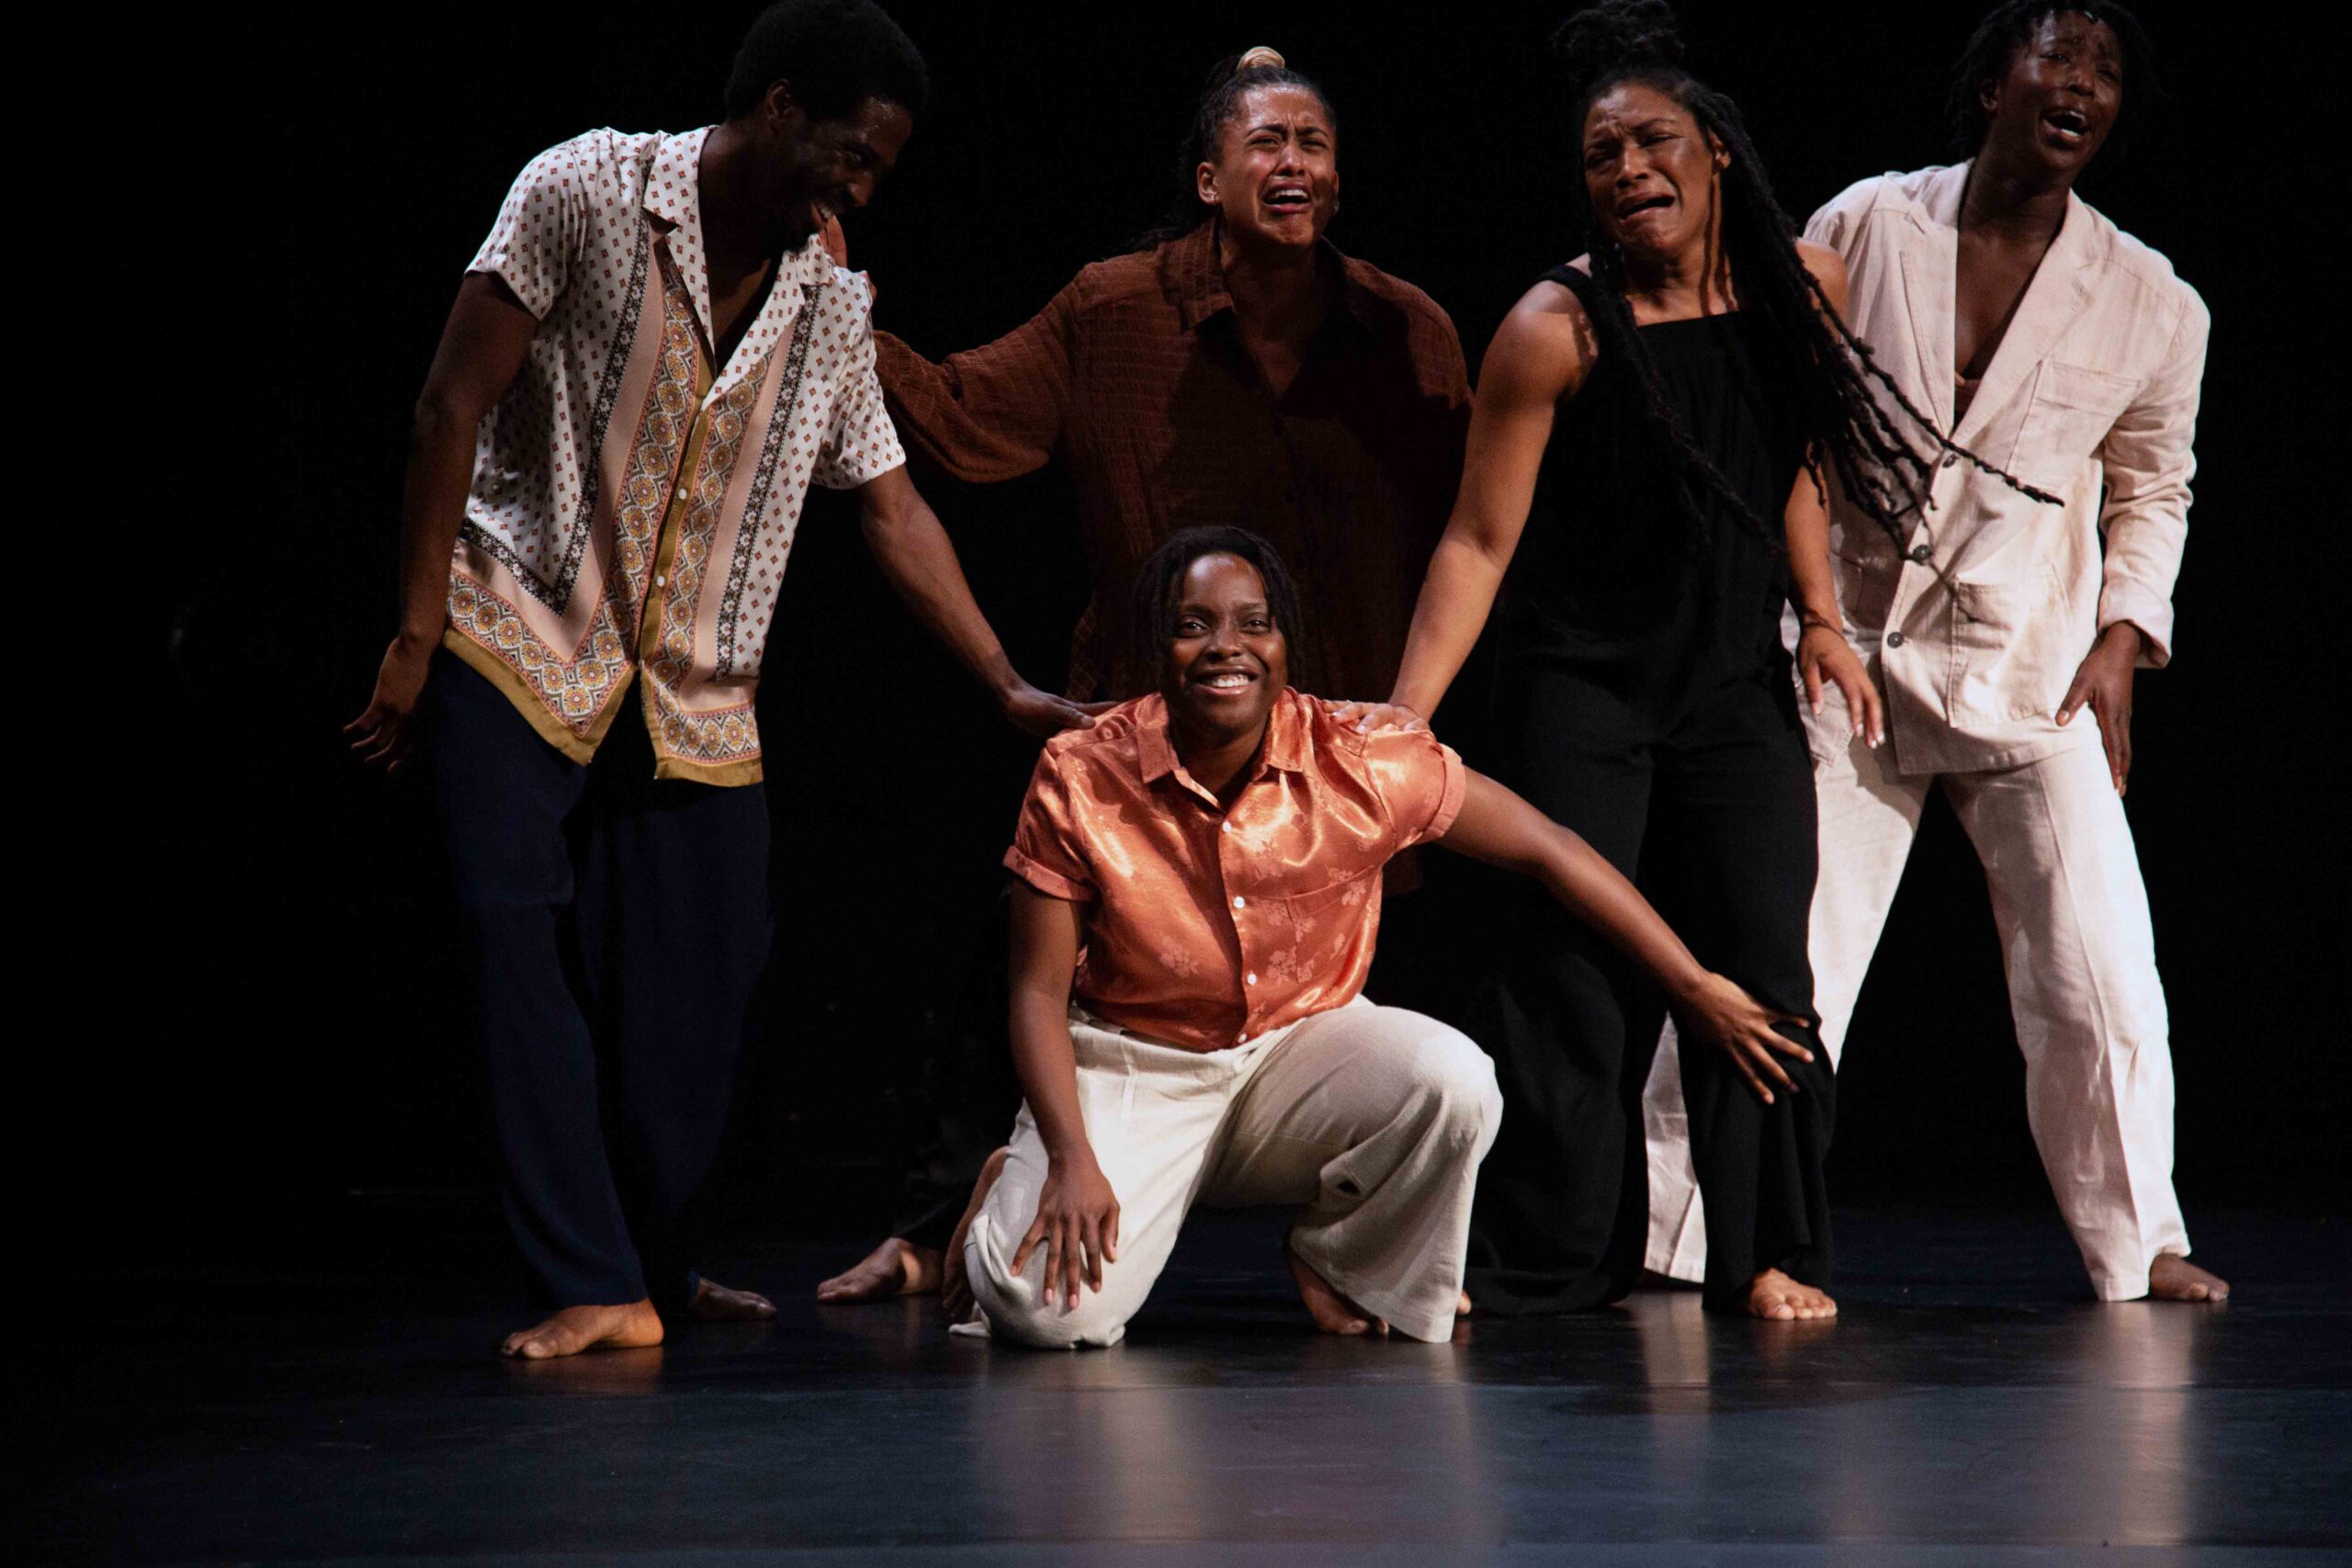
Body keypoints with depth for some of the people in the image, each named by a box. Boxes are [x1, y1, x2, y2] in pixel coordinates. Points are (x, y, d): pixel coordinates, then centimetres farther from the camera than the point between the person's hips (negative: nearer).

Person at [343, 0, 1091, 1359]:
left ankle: (657, 1267, 19)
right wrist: (417, 638, -11)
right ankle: (594, 1285, -13)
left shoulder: (830, 304, 6)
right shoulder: (585, 196, -10)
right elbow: (456, 408, -9)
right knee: (528, 954, -13)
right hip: (518, 645, -5)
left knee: (709, 968, 2)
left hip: (694, 686, 5)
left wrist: (1007, 682, 8)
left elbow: (893, 505, 13)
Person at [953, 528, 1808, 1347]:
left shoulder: (1363, 765, -16)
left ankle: (1339, 1264, 2)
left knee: (1454, 1079, -31)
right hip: (1134, 1069, -2)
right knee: (1048, 1308, -26)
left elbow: (1546, 847, -6)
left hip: (1304, 1047, 2)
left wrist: (1695, 988, -3)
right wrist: (1072, 1163, -24)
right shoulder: (1081, 779, -17)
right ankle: (1014, 1192, 15)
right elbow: (1039, 990, -10)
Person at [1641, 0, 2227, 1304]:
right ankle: (1671, 1230, 8)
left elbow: (2152, 489, 15)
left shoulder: (2150, 306, 0)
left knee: (2100, 975, -3)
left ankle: (2137, 1239, 14)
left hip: (2033, 671, 1)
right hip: (1847, 646, -1)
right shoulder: (1865, 229, -4)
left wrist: (2122, 641, 3)